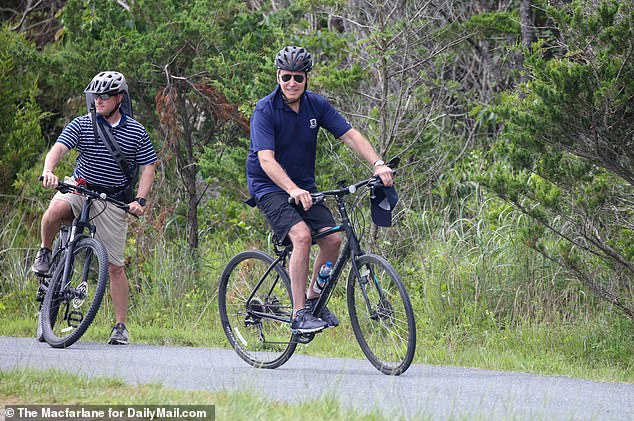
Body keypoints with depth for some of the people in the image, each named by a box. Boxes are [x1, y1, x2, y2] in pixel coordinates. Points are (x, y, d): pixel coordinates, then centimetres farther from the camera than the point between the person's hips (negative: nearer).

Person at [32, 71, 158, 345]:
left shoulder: (136, 132, 0)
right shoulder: (81, 125, -3)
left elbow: (148, 167, 2)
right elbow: (59, 148, -16)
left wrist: (140, 200, -12)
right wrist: (49, 170, -37)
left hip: (113, 200, 0)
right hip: (79, 189, 0)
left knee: (115, 266, -1)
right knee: (53, 212, -36)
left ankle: (121, 326, 8)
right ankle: (45, 254, -6)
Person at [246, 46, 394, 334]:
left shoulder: (316, 105, -3)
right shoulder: (265, 110, -19)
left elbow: (350, 135, -6)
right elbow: (266, 160, -28)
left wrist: (377, 164, -23)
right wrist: (293, 190, -43)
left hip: (304, 186, 6)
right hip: (269, 188, -6)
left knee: (333, 239, -10)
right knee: (302, 235, -27)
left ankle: (313, 299, 14)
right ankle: (299, 315, -23)